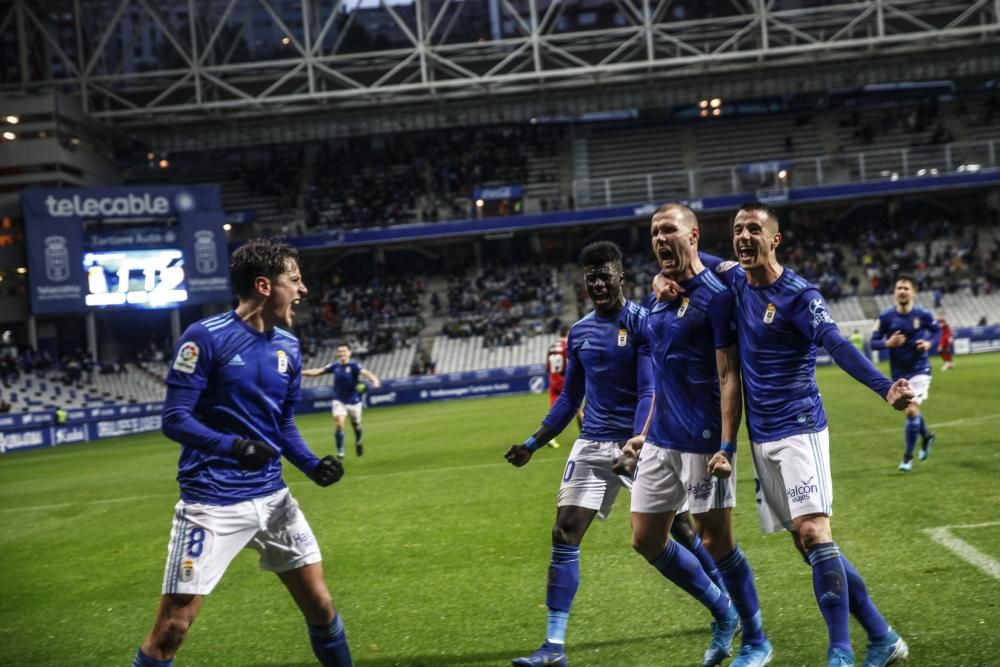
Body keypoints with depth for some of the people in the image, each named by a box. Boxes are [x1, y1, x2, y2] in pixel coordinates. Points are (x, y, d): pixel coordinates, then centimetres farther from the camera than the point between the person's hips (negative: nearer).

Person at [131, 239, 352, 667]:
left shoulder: (287, 346, 7)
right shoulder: (204, 337, -13)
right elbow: (174, 419, -15)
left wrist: (313, 465, -2)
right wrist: (233, 446, -30)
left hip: (272, 496, 6)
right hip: (211, 502, -6)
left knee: (320, 606, 10)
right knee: (172, 628, -6)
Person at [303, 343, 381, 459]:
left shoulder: (354, 366, -15)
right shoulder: (335, 366, -3)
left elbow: (365, 372, -33)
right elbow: (317, 371, 6)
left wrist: (374, 380, -54)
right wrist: (301, 372, 0)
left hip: (354, 401, -1)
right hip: (339, 401, 1)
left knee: (356, 424, 15)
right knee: (339, 423, -16)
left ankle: (358, 442, 47)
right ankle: (340, 451, -7)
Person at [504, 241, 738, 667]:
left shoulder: (641, 322, -7)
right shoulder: (579, 332, 10)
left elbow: (650, 392, -14)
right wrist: (533, 444, 14)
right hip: (593, 446, 5)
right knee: (564, 537, -6)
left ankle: (726, 612, 23)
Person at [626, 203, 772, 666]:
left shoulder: (715, 296, -10)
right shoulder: (659, 298, 13)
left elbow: (728, 377, -14)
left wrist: (727, 447, -20)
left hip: (702, 442, -8)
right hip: (661, 441, 8)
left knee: (716, 541, -1)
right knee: (646, 540, 8)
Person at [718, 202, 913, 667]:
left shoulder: (798, 295, -11)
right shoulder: (735, 282, 8)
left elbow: (837, 345, -26)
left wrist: (884, 388, -42)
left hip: (798, 429, -7)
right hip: (761, 437, 7)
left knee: (814, 533, -17)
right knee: (806, 542, 7)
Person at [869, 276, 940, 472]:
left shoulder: (923, 315, -9)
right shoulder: (885, 317, -8)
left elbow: (937, 331, 8)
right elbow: (874, 342, -5)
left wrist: (929, 343, -12)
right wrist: (888, 343, -26)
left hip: (920, 369, -2)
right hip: (899, 373, 2)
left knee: (912, 411, -14)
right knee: (911, 412, 14)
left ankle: (908, 457, 2)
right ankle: (926, 435, 48)